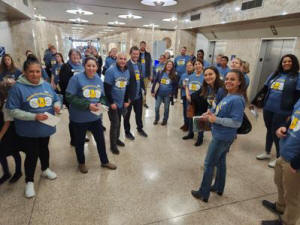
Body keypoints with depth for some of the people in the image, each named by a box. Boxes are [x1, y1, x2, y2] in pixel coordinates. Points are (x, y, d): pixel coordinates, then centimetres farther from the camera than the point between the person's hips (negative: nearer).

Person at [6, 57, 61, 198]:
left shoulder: (46, 85, -1)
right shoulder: (18, 87, -15)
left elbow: (56, 99, 11)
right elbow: (13, 110, -15)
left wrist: (57, 106, -13)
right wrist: (34, 116, -25)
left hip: (46, 127, 5)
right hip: (28, 131, -4)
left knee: (44, 149, 24)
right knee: (32, 155, 6)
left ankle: (45, 169, 49)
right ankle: (29, 181, 29)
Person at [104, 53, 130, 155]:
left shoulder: (127, 71, 5)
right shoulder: (111, 71, -16)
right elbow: (107, 88, -18)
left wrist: (126, 101, 7)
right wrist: (111, 103, -18)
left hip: (122, 103, 6)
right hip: (113, 103, -6)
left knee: (118, 122, 17)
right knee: (114, 123, -1)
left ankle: (117, 139, 36)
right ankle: (113, 145, 13)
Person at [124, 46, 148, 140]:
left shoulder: (139, 65, 9)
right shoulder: (126, 65, -16)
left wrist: (143, 89, 7)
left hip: (139, 95, 7)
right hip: (129, 95, -6)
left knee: (139, 113, 20)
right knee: (127, 114, 12)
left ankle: (140, 128, 40)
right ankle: (127, 131, 29)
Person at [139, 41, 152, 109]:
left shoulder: (148, 54, 9)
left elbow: (150, 65, 10)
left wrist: (150, 74, 5)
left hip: (146, 75, 3)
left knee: (145, 89, 10)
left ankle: (144, 102, 20)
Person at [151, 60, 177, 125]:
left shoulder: (173, 75, -2)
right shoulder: (161, 73, -1)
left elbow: (175, 85, 3)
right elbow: (155, 82, 0)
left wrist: (172, 93, -5)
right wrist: (152, 91, -3)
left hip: (167, 94, -1)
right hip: (159, 93, 1)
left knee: (166, 108, 12)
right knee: (156, 107, 5)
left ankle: (165, 120, 30)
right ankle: (156, 119, 28)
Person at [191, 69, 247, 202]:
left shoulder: (237, 100, -24)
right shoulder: (228, 96, 5)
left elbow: (236, 122, -26)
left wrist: (215, 119, -23)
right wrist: (212, 113, -2)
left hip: (222, 137, -9)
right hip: (221, 135, 9)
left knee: (209, 164, 5)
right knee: (220, 161, 22)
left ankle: (203, 194, 23)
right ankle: (218, 187, 42)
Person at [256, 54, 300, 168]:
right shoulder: (274, 74, 11)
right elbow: (265, 89, 14)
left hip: (282, 111, -5)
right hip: (268, 109, 5)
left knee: (277, 133, 3)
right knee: (269, 130, 16)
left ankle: (279, 158, 22)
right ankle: (267, 153, 34)